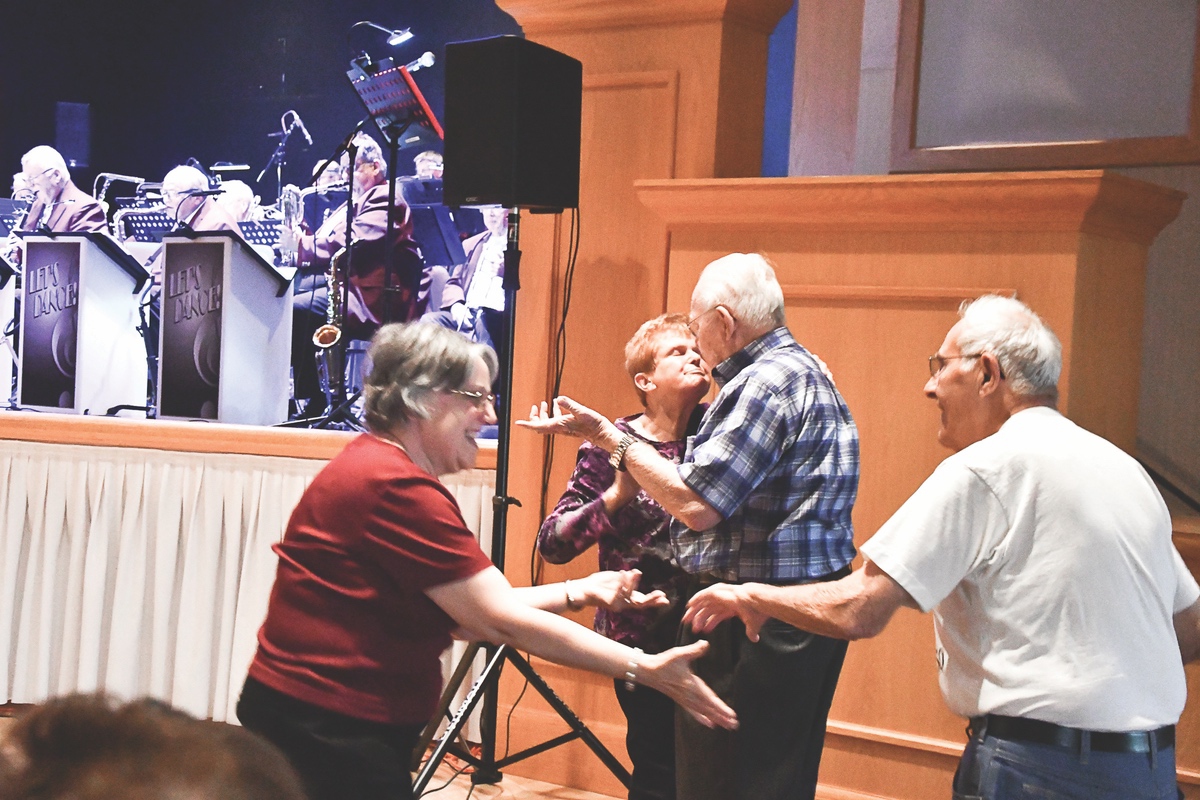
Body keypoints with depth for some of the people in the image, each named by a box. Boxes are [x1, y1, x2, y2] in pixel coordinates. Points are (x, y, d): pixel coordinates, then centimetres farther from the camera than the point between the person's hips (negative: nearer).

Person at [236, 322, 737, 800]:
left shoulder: (377, 466, 12)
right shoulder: (394, 486, -19)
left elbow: (465, 612, 10)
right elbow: (501, 621, -21)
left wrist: (577, 593, 4)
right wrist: (644, 670, -20)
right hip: (328, 737, -10)